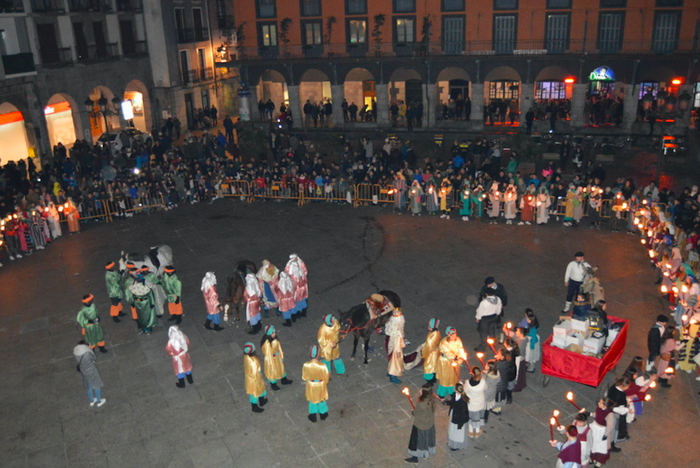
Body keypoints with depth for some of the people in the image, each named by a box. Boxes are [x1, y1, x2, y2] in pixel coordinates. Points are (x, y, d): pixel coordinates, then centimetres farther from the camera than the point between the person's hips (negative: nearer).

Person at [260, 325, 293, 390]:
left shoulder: (275, 338, -13)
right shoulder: (267, 343, -34)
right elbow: (267, 353, -24)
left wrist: (282, 356, 12)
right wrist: (269, 363, -15)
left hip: (277, 357, 7)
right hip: (271, 359, -7)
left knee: (280, 368, 28)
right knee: (272, 371, 18)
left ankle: (284, 380, 53)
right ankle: (273, 384, 44)